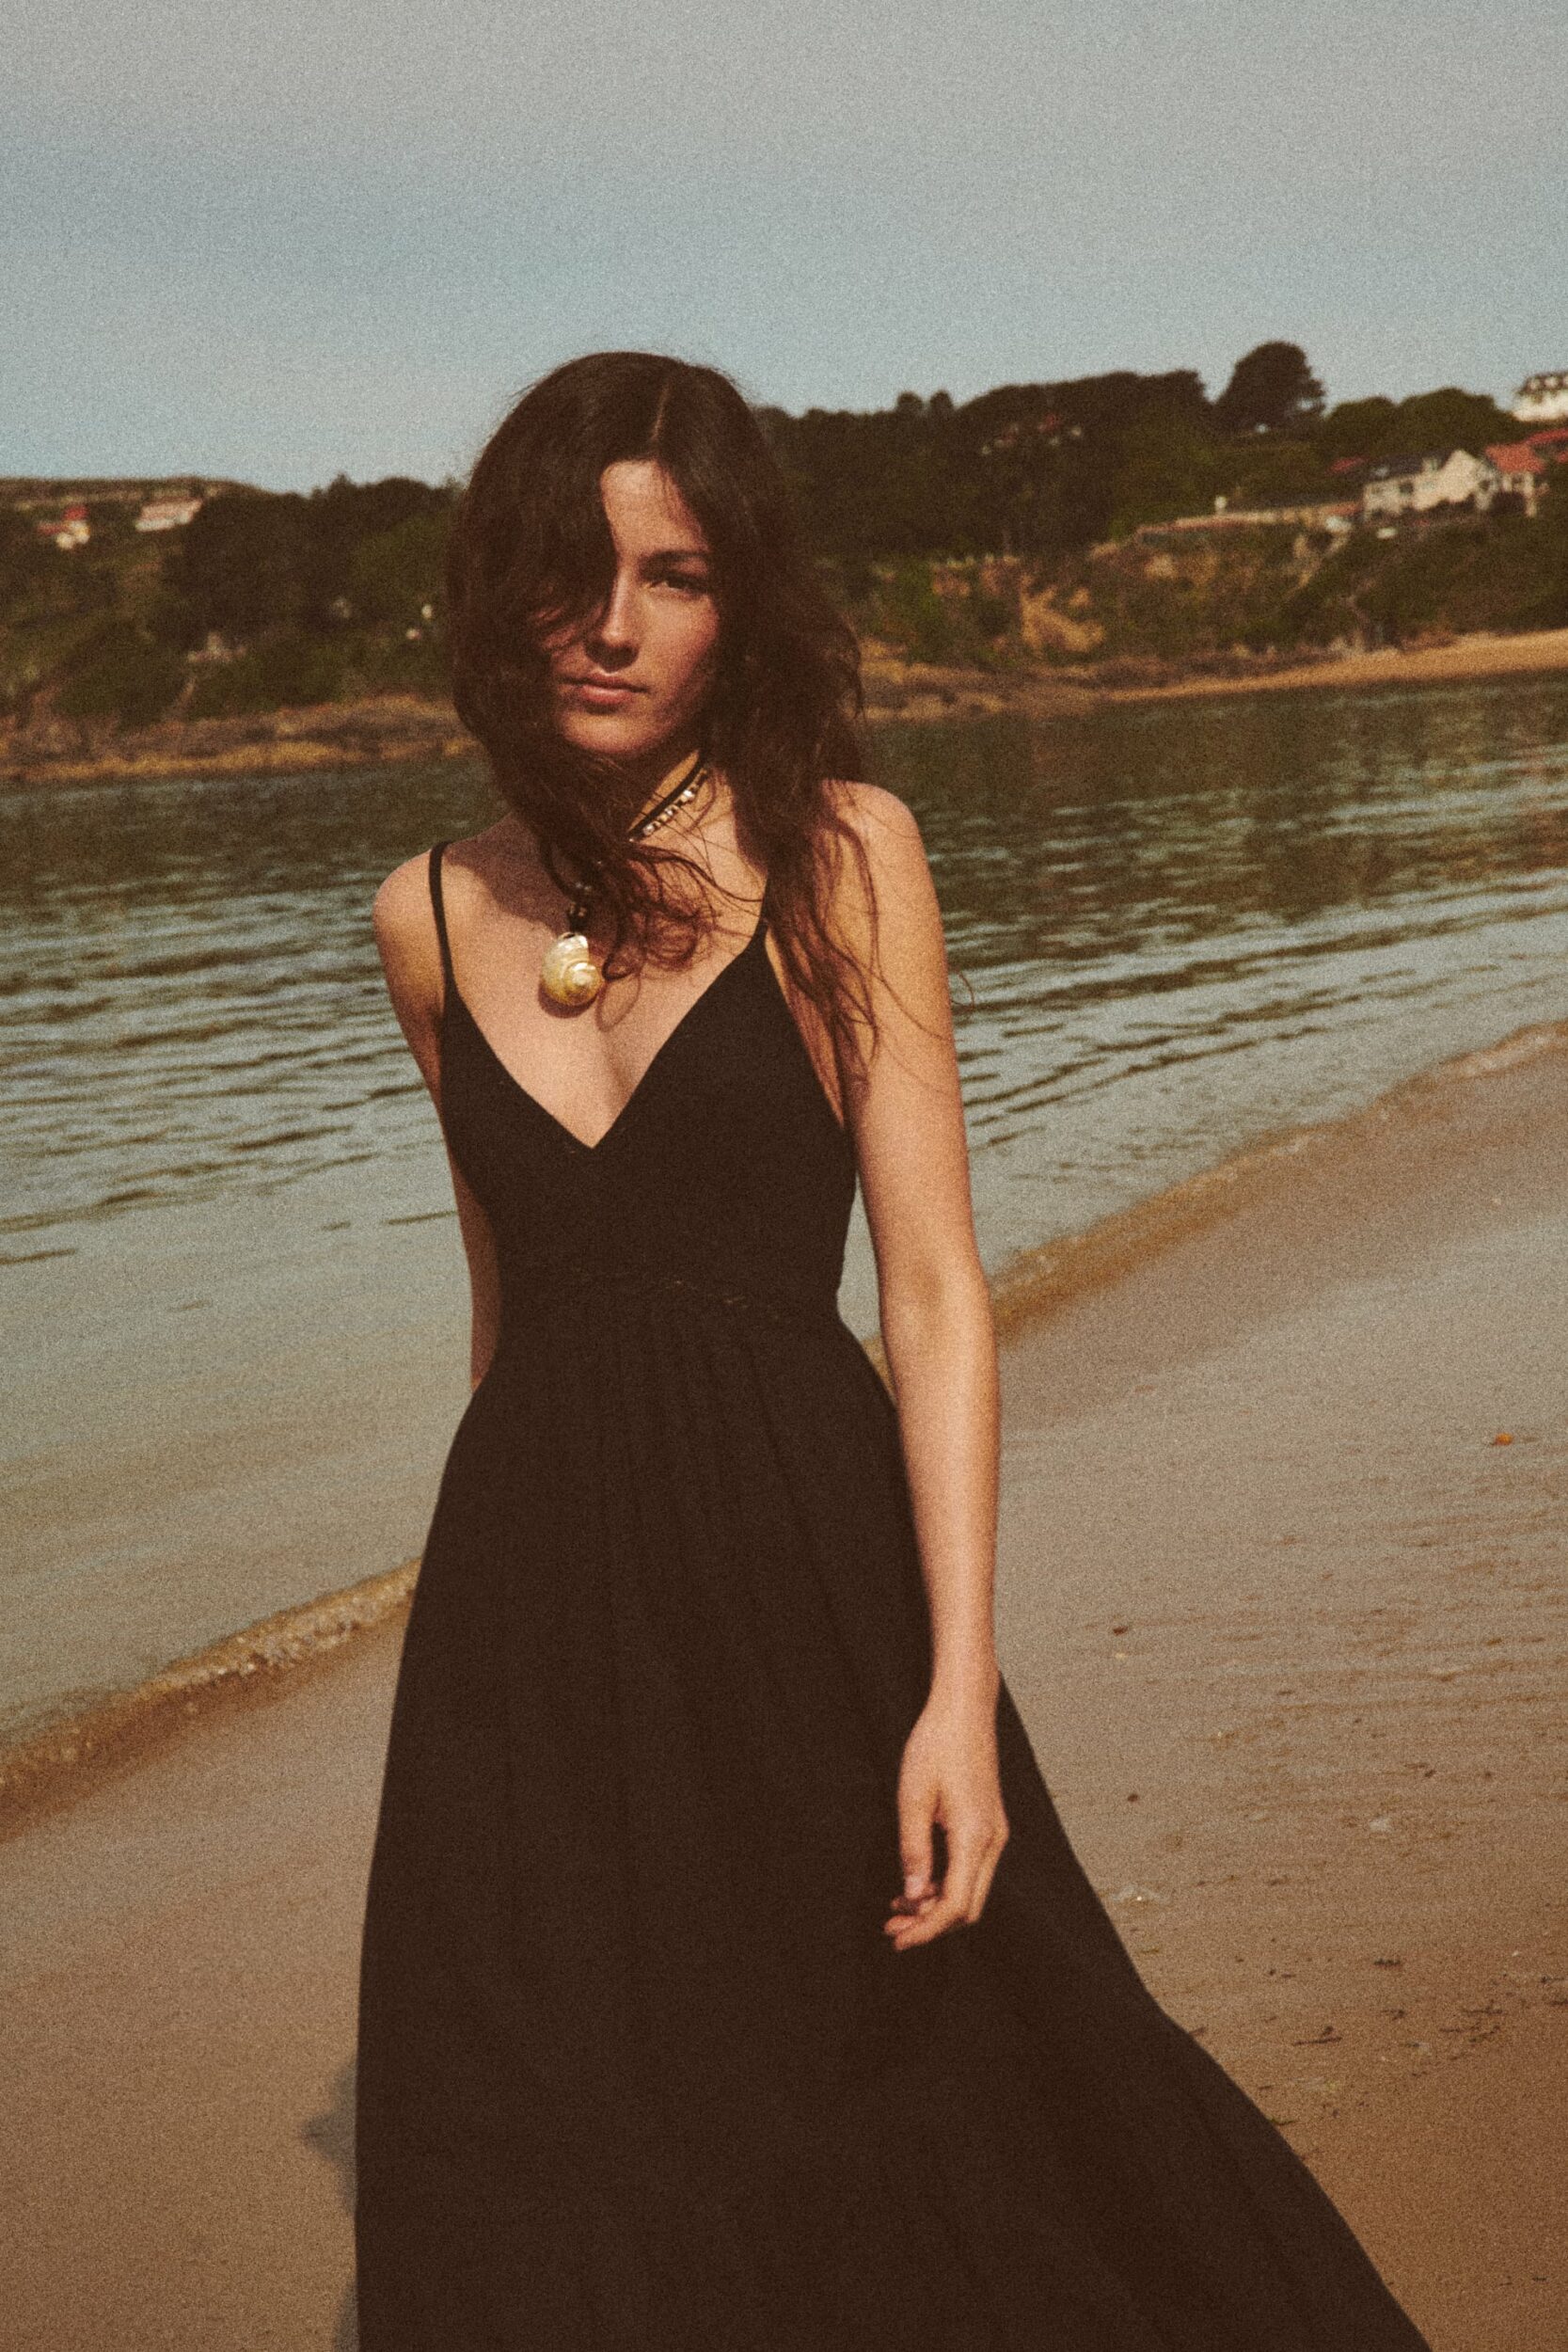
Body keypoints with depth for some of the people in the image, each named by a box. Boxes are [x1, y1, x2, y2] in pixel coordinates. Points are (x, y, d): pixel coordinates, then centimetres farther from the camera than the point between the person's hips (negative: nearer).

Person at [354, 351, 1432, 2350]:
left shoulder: (837, 853, -6)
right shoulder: (430, 917, 5)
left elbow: (934, 1288, -10)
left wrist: (959, 1691, -16)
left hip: (800, 1574, -3)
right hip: (531, 1598, 4)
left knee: (936, 2129, 9)